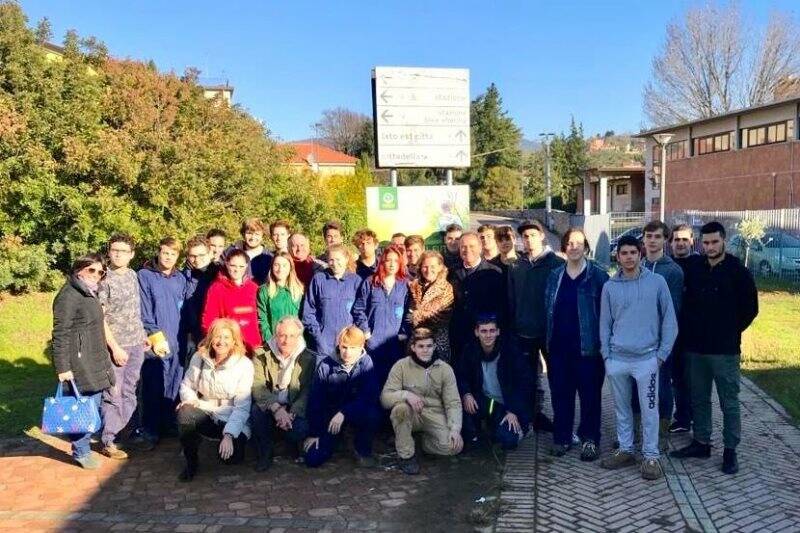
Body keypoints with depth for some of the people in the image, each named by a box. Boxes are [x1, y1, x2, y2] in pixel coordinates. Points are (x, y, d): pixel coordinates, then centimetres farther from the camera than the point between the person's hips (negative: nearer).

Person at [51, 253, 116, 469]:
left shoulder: (90, 294, 14)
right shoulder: (68, 296, -15)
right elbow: (60, 334, -17)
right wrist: (62, 367, -19)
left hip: (95, 361, 9)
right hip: (80, 363, -9)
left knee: (93, 404, 13)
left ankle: (83, 443, 26)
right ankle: (81, 451, 10)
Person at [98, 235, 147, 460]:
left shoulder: (132, 275, 8)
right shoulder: (103, 279, -9)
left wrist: (142, 334, 11)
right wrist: (115, 347, -14)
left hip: (136, 343, 6)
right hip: (115, 346, -6)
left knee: (129, 392, 13)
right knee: (113, 395, -1)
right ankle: (108, 441, 9)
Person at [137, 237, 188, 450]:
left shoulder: (181, 278, 13)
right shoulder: (145, 276, 0)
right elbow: (144, 311, -5)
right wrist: (157, 336, -10)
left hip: (178, 342, 4)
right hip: (156, 343, -4)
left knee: (174, 387, 9)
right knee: (153, 388, -2)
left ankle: (170, 424, 22)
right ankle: (149, 431, 7)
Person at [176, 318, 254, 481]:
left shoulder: (244, 365, -13)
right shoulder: (199, 357, -4)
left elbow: (242, 407, -15)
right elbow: (187, 385, 7)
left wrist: (229, 435, -25)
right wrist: (190, 399, -17)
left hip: (232, 420, -2)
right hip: (206, 414, 2)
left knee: (231, 457, -26)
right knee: (185, 412, -30)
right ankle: (191, 461, -7)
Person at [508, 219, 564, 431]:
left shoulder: (556, 264, -5)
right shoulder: (517, 267, 7)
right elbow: (511, 300, 9)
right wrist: (513, 325, 4)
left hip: (550, 330, -3)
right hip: (524, 332, 3)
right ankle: (534, 415, 24)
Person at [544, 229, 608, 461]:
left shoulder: (598, 275, -4)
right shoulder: (555, 276, 9)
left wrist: (604, 343, -9)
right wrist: (548, 341, 8)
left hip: (587, 346, -4)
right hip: (559, 346, 4)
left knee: (590, 394, 5)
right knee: (560, 393, 10)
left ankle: (589, 438, 20)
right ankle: (562, 437, 22)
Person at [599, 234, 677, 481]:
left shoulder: (657, 282, -3)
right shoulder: (610, 286, 3)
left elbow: (669, 319, 0)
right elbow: (605, 323, 8)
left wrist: (662, 353, -3)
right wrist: (606, 355, 3)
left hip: (646, 358, -2)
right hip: (617, 359, 3)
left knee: (649, 410, 3)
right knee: (621, 407, 13)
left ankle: (651, 456, 16)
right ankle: (625, 450, 27)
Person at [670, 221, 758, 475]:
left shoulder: (738, 272, -6)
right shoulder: (693, 266, 3)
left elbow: (750, 308, 0)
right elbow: (685, 300, 16)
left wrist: (731, 331, 1)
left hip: (725, 349, -4)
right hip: (695, 347, 4)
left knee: (729, 402, 5)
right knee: (699, 399, 14)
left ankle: (730, 450, 17)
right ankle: (701, 443, 27)